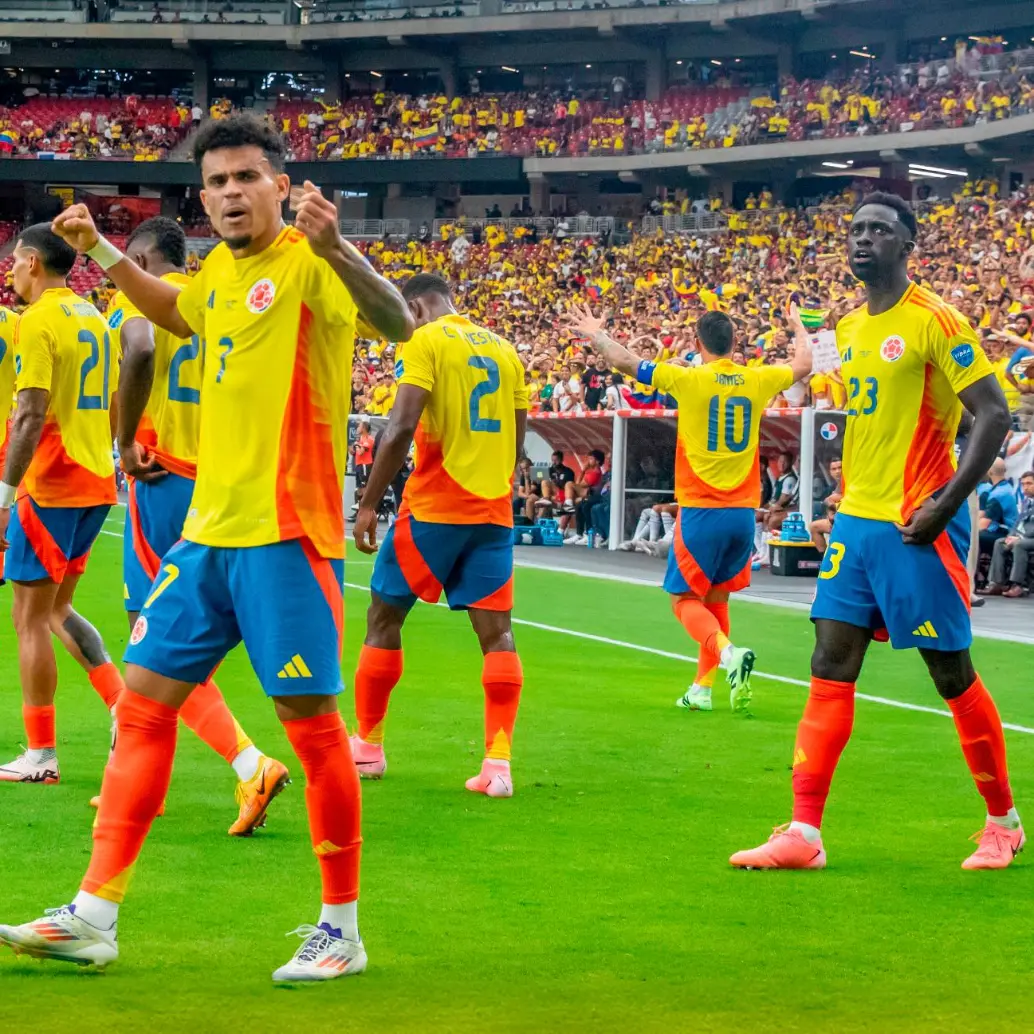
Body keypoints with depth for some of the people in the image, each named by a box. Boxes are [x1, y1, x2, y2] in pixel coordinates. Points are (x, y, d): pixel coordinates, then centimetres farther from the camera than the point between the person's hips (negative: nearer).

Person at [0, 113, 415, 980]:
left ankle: (342, 929, 10)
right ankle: (94, 916, 12)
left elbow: (397, 323, -29)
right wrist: (100, 252, 28)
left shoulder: (306, 262, -11)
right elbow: (177, 311, 36)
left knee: (311, 720, -3)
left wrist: (332, 246, -43)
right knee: (143, 703, 7)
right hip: (207, 529, 8)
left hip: (284, 533, -8)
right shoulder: (222, 268, 12)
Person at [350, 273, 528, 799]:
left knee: (383, 618, 10)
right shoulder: (503, 349, 14)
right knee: (496, 632, 1)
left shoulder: (426, 341, -5)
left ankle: (368, 747, 18)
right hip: (494, 510, 5)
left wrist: (368, 504, -12)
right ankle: (498, 762, -9)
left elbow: (402, 427, -16)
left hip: (433, 508, -5)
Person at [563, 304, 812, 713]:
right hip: (743, 511, 5)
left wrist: (596, 334, 16)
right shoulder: (757, 380, 3)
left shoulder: (689, 379, -9)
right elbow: (803, 364, 23)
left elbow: (625, 362, -2)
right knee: (716, 599, 16)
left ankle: (728, 654, -22)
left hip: (701, 510, -4)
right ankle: (702, 688, 18)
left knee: (686, 599, 3)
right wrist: (799, 328, 43)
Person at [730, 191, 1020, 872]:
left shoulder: (934, 320, -11)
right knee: (830, 669, 1)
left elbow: (994, 415, -14)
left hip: (916, 528, -7)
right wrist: (846, 497, 15)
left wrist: (945, 503, -19)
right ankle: (804, 834, 0)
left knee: (952, 672, 1)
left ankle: (1004, 822, 17)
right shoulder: (850, 328, 13)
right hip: (856, 522, 7)